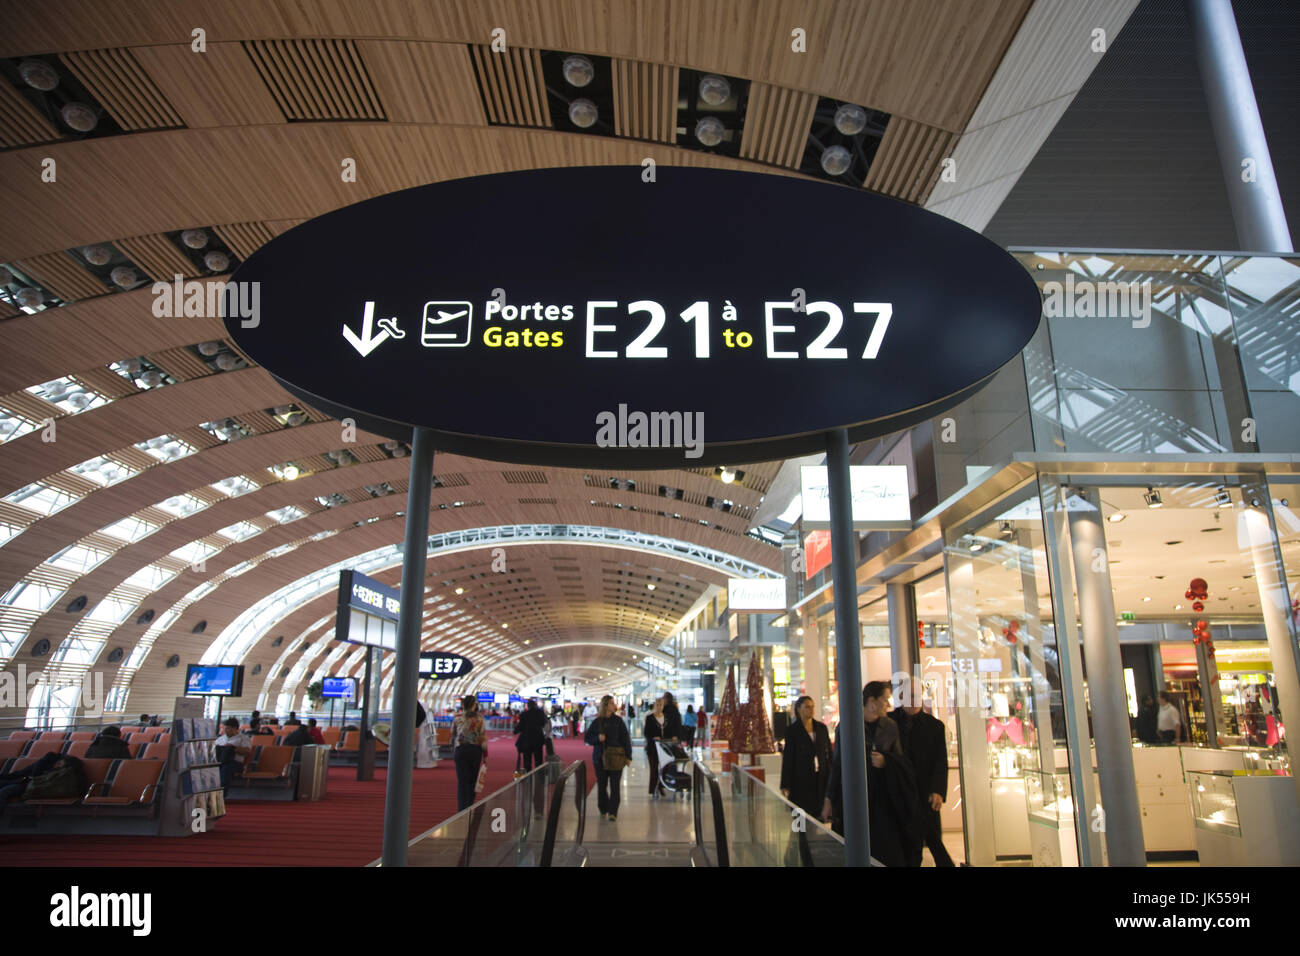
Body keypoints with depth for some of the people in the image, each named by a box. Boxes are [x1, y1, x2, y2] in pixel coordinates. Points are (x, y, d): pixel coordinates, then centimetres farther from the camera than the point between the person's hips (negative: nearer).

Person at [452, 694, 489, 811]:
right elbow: (483, 737, -6)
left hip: (460, 750, 0)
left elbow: (453, 735, 6)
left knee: (462, 781, 2)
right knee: (472, 780, 14)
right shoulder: (479, 719, -6)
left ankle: (462, 809, -6)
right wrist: (485, 755, 1)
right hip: (475, 750, 0)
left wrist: (453, 751, 17)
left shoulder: (457, 718, -1)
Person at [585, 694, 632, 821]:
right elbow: (588, 738, 6)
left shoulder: (618, 720, 0)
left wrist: (627, 756, -5)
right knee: (601, 785, 10)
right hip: (600, 758, 1)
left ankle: (613, 812, -1)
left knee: (614, 786, -4)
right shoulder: (596, 722, 1)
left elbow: (625, 738, 0)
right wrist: (598, 738, -14)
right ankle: (603, 810, 26)